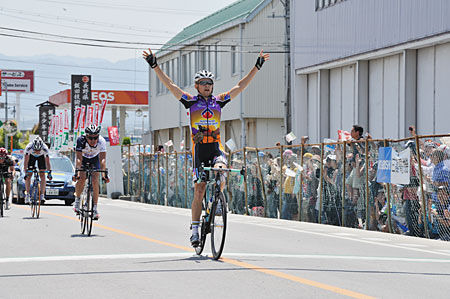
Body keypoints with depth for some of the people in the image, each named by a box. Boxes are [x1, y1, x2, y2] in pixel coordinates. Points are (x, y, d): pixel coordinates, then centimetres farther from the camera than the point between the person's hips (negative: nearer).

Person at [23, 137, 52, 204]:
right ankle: (27, 195, -4)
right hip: (31, 156, 0)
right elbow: (26, 160, -34)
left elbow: (47, 162, -31)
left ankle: (42, 195, -11)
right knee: (28, 175, -10)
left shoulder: (45, 149, -38)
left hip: (41, 156, 0)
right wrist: (26, 172, -39)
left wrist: (49, 172, -36)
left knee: (42, 175, -13)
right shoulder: (29, 147, -38)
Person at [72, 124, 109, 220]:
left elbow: (102, 159, -36)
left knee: (95, 181, -16)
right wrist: (76, 173, -50)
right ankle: (77, 200, 0)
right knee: (81, 178, -23)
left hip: (95, 159, 0)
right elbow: (79, 158, -39)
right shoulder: (81, 140, -35)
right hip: (83, 158, 0)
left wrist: (104, 174, -46)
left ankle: (95, 208, -8)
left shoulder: (101, 141, -33)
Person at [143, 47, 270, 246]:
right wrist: (154, 65, -9)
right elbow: (170, 85, -2)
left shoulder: (218, 101, 8)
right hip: (199, 150, -1)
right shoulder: (191, 101, 4)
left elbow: (241, 86, 9)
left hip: (216, 148, 1)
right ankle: (195, 229, 6)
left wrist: (257, 66, 6)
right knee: (199, 189, -2)